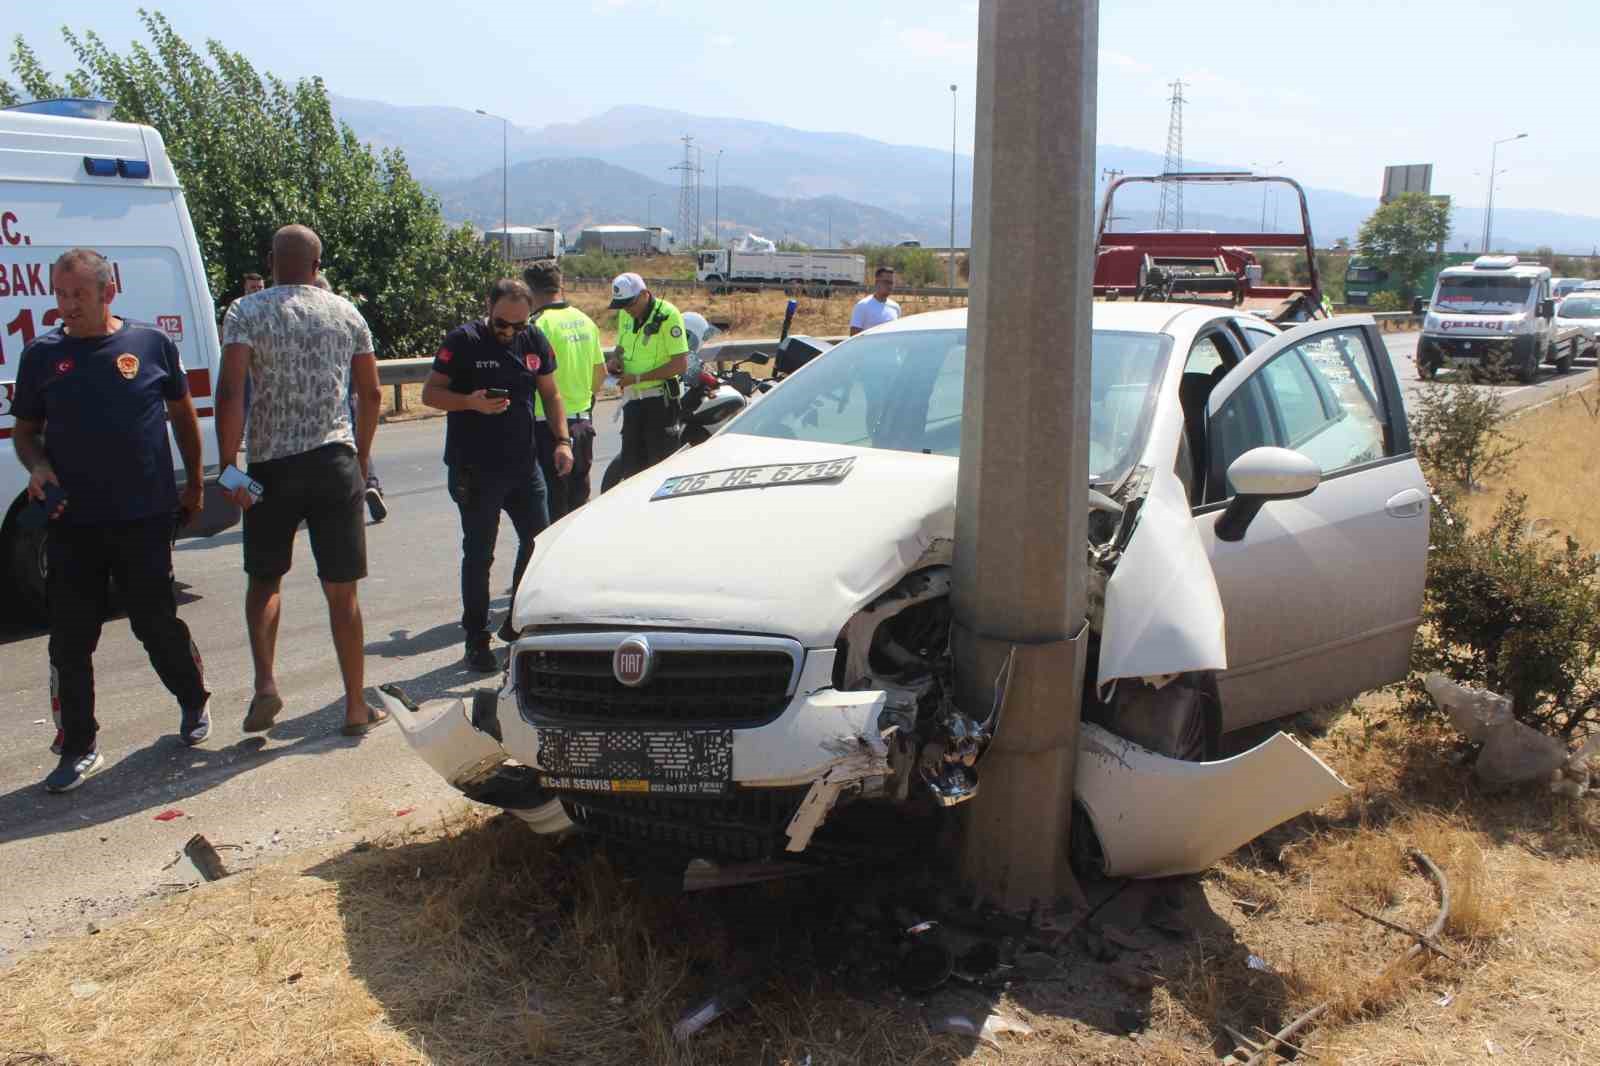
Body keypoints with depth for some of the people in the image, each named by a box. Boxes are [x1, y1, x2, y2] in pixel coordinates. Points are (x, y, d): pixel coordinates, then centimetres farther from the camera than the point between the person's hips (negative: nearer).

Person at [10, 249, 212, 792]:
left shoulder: (152, 344, -1)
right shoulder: (42, 355, 3)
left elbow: (183, 414, 11)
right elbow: (24, 431, 12)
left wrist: (194, 483, 14)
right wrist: (37, 467, -9)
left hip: (145, 519, -2)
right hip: (72, 523, 2)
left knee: (157, 625, 9)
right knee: (70, 639, 4)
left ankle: (194, 704, 34)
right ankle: (79, 748, 16)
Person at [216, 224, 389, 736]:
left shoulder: (245, 313, -2)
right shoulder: (347, 314, 7)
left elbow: (230, 392, -13)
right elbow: (370, 393, 9)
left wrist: (228, 468, -11)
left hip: (272, 465, -1)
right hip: (335, 462, 1)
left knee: (264, 579, 17)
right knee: (342, 590, 5)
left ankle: (265, 685, 0)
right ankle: (356, 707, 9)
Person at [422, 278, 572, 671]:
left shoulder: (535, 342, 7)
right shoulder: (463, 341, -7)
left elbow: (550, 394, 15)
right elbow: (430, 393, -5)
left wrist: (562, 439, 3)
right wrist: (471, 402, -23)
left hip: (524, 465, 5)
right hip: (475, 470, -5)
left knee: (540, 542, 7)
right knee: (479, 555, 2)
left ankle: (518, 624, 25)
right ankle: (477, 639, 13)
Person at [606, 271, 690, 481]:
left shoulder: (667, 315, -14)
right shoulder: (625, 315, 8)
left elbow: (681, 364, -19)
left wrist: (637, 378, -18)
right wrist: (615, 360, 1)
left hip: (659, 398, -7)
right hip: (632, 397, 7)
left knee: (660, 464, -5)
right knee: (631, 465, 10)